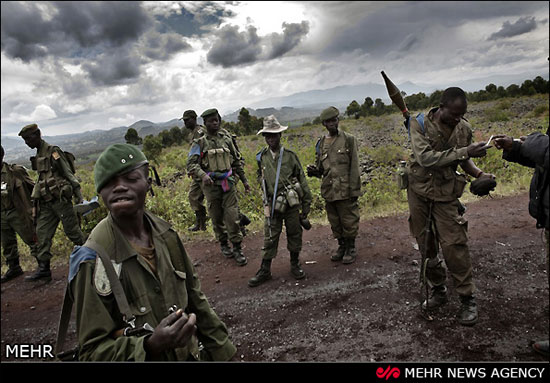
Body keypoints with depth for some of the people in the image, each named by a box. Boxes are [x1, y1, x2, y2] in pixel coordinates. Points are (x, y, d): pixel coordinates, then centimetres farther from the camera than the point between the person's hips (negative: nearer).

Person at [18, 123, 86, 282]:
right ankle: (43, 269, 9)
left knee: (72, 230, -2)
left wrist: (79, 196, -18)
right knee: (42, 234, 5)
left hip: (60, 199, -8)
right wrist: (36, 203, 20)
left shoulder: (53, 151, -8)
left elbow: (69, 174, -13)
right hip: (46, 202, 8)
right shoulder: (38, 156, 17)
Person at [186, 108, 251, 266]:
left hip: (228, 183, 1)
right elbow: (191, 163, -11)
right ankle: (223, 244, 28)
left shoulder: (226, 139, 10)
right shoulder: (200, 143, 0)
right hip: (211, 185, -1)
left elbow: (237, 161, 17)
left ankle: (237, 248, 6)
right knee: (217, 218, 9)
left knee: (232, 216, -4)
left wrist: (244, 180, 16)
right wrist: (203, 175, -30)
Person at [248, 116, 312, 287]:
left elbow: (302, 181, 1)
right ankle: (265, 271, 15)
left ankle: (295, 265, 29)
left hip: (292, 203, -1)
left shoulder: (290, 156, -3)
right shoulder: (261, 157, 3)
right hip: (272, 205, 1)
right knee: (270, 237, 4)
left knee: (294, 234, 10)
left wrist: (306, 205, 2)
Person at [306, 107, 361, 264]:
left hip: (345, 190, -4)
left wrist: (354, 190, -10)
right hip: (329, 190, 4)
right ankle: (341, 246, 31)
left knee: (349, 221, 4)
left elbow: (354, 167, -6)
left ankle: (351, 249, 21)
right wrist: (313, 170, -6)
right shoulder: (321, 143, 10)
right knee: (334, 222, 14)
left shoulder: (349, 139, -2)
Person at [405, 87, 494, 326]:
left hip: (446, 193, 1)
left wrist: (479, 175, -8)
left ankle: (467, 299, 11)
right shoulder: (420, 124, -13)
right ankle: (438, 291, 29)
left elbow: (464, 161, 10)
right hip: (419, 192, 0)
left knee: (454, 245, -6)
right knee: (426, 245, 9)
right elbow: (425, 158, -27)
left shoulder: (464, 128, -3)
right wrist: (463, 152, -31)